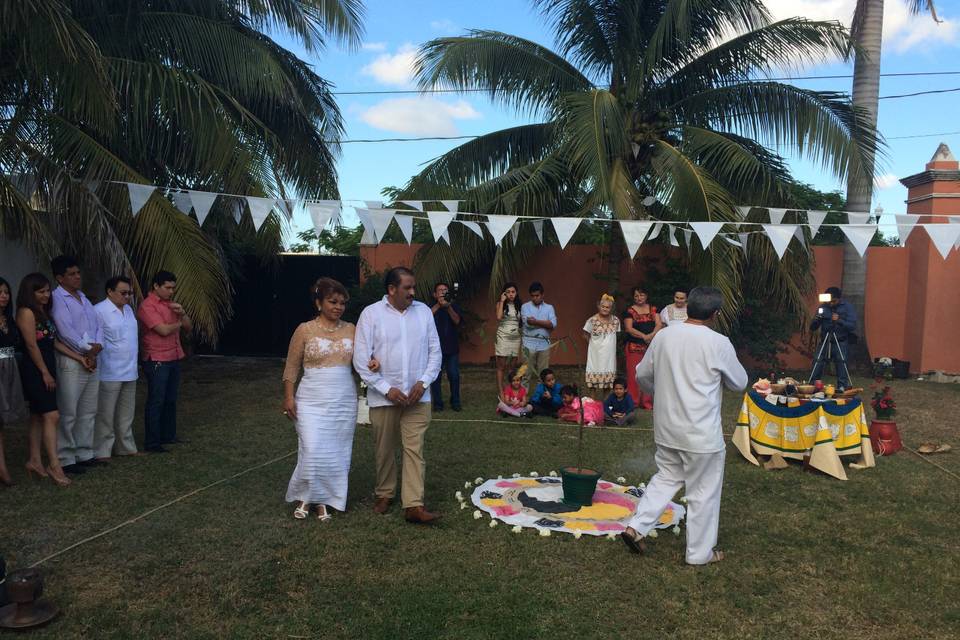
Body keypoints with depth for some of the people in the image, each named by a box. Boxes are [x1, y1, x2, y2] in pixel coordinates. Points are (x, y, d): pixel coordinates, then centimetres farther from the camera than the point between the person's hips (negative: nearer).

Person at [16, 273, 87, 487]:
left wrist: (80, 358, 12)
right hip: (34, 371, -9)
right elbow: (32, 345, -14)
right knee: (51, 415, -14)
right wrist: (45, 373, -13)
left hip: (47, 368, 9)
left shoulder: (44, 312, 16)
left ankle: (34, 461, 21)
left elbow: (54, 342, 17)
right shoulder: (26, 312, -10)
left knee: (38, 416, 13)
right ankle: (54, 465, -13)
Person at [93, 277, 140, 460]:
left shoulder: (128, 309, 13)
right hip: (110, 374, -8)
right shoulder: (99, 311, -13)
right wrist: (97, 363, -17)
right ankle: (101, 451, 9)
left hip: (130, 372, 8)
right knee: (105, 414, 1)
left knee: (126, 414, 16)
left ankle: (127, 447, 27)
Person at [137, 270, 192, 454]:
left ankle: (168, 435, 25)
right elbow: (164, 330, -21)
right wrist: (178, 323, -2)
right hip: (157, 361, -8)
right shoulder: (147, 306, -12)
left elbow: (188, 327, 14)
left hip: (174, 358, 8)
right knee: (156, 402, -4)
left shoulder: (170, 304, 14)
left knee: (171, 400, 14)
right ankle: (151, 443, 2)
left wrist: (182, 313, -6)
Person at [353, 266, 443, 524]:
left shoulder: (423, 311, 2)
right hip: (383, 396, -1)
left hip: (417, 396, 2)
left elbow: (435, 351, 6)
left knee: (415, 450, -2)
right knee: (385, 450, 12)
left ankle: (414, 505, 0)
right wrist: (387, 389, -12)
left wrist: (423, 382, -6)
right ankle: (385, 494, 31)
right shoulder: (371, 314, -7)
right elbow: (361, 359, -9)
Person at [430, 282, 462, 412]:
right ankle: (438, 403, 6)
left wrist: (448, 307, -20)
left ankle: (455, 402, 12)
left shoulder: (453, 306, 10)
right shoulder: (432, 307, 4)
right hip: (436, 347, -1)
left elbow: (457, 321, -7)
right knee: (436, 377, -2)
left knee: (454, 376, 1)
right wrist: (438, 305, -21)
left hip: (452, 347, 2)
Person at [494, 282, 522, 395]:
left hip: (516, 338, 3)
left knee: (512, 367, 6)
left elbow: (522, 322, 11)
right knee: (501, 367, -3)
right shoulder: (500, 304, 0)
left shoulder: (519, 305, 8)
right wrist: (502, 301, -12)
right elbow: (499, 317, -18)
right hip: (503, 338, -3)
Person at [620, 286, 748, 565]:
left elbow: (642, 376, 10)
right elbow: (739, 383, 0)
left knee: (666, 477, 23)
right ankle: (700, 553, 23)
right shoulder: (718, 343, -15)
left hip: (666, 428, 5)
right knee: (704, 492, 10)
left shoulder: (664, 336, -1)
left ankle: (636, 527, 14)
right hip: (701, 433, -5)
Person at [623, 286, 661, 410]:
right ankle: (633, 402, 2)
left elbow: (659, 324, 2)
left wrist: (652, 335, -17)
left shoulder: (653, 309, 13)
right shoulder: (630, 311, 4)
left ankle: (648, 402, 5)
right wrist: (644, 336, -16)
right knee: (634, 374, -4)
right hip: (635, 347, -2)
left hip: (651, 346, 2)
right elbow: (629, 328, -6)